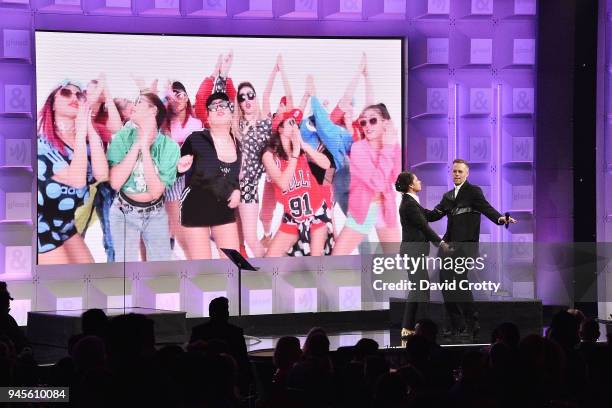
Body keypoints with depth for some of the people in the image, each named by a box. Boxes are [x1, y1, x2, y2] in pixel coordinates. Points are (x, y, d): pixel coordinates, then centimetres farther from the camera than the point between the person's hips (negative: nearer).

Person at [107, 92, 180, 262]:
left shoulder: (169, 146, -13)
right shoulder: (123, 137, -12)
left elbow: (156, 191, -22)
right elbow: (115, 183, -23)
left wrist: (145, 148, -25)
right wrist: (138, 144, -24)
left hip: (155, 214, 1)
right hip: (124, 213, -1)